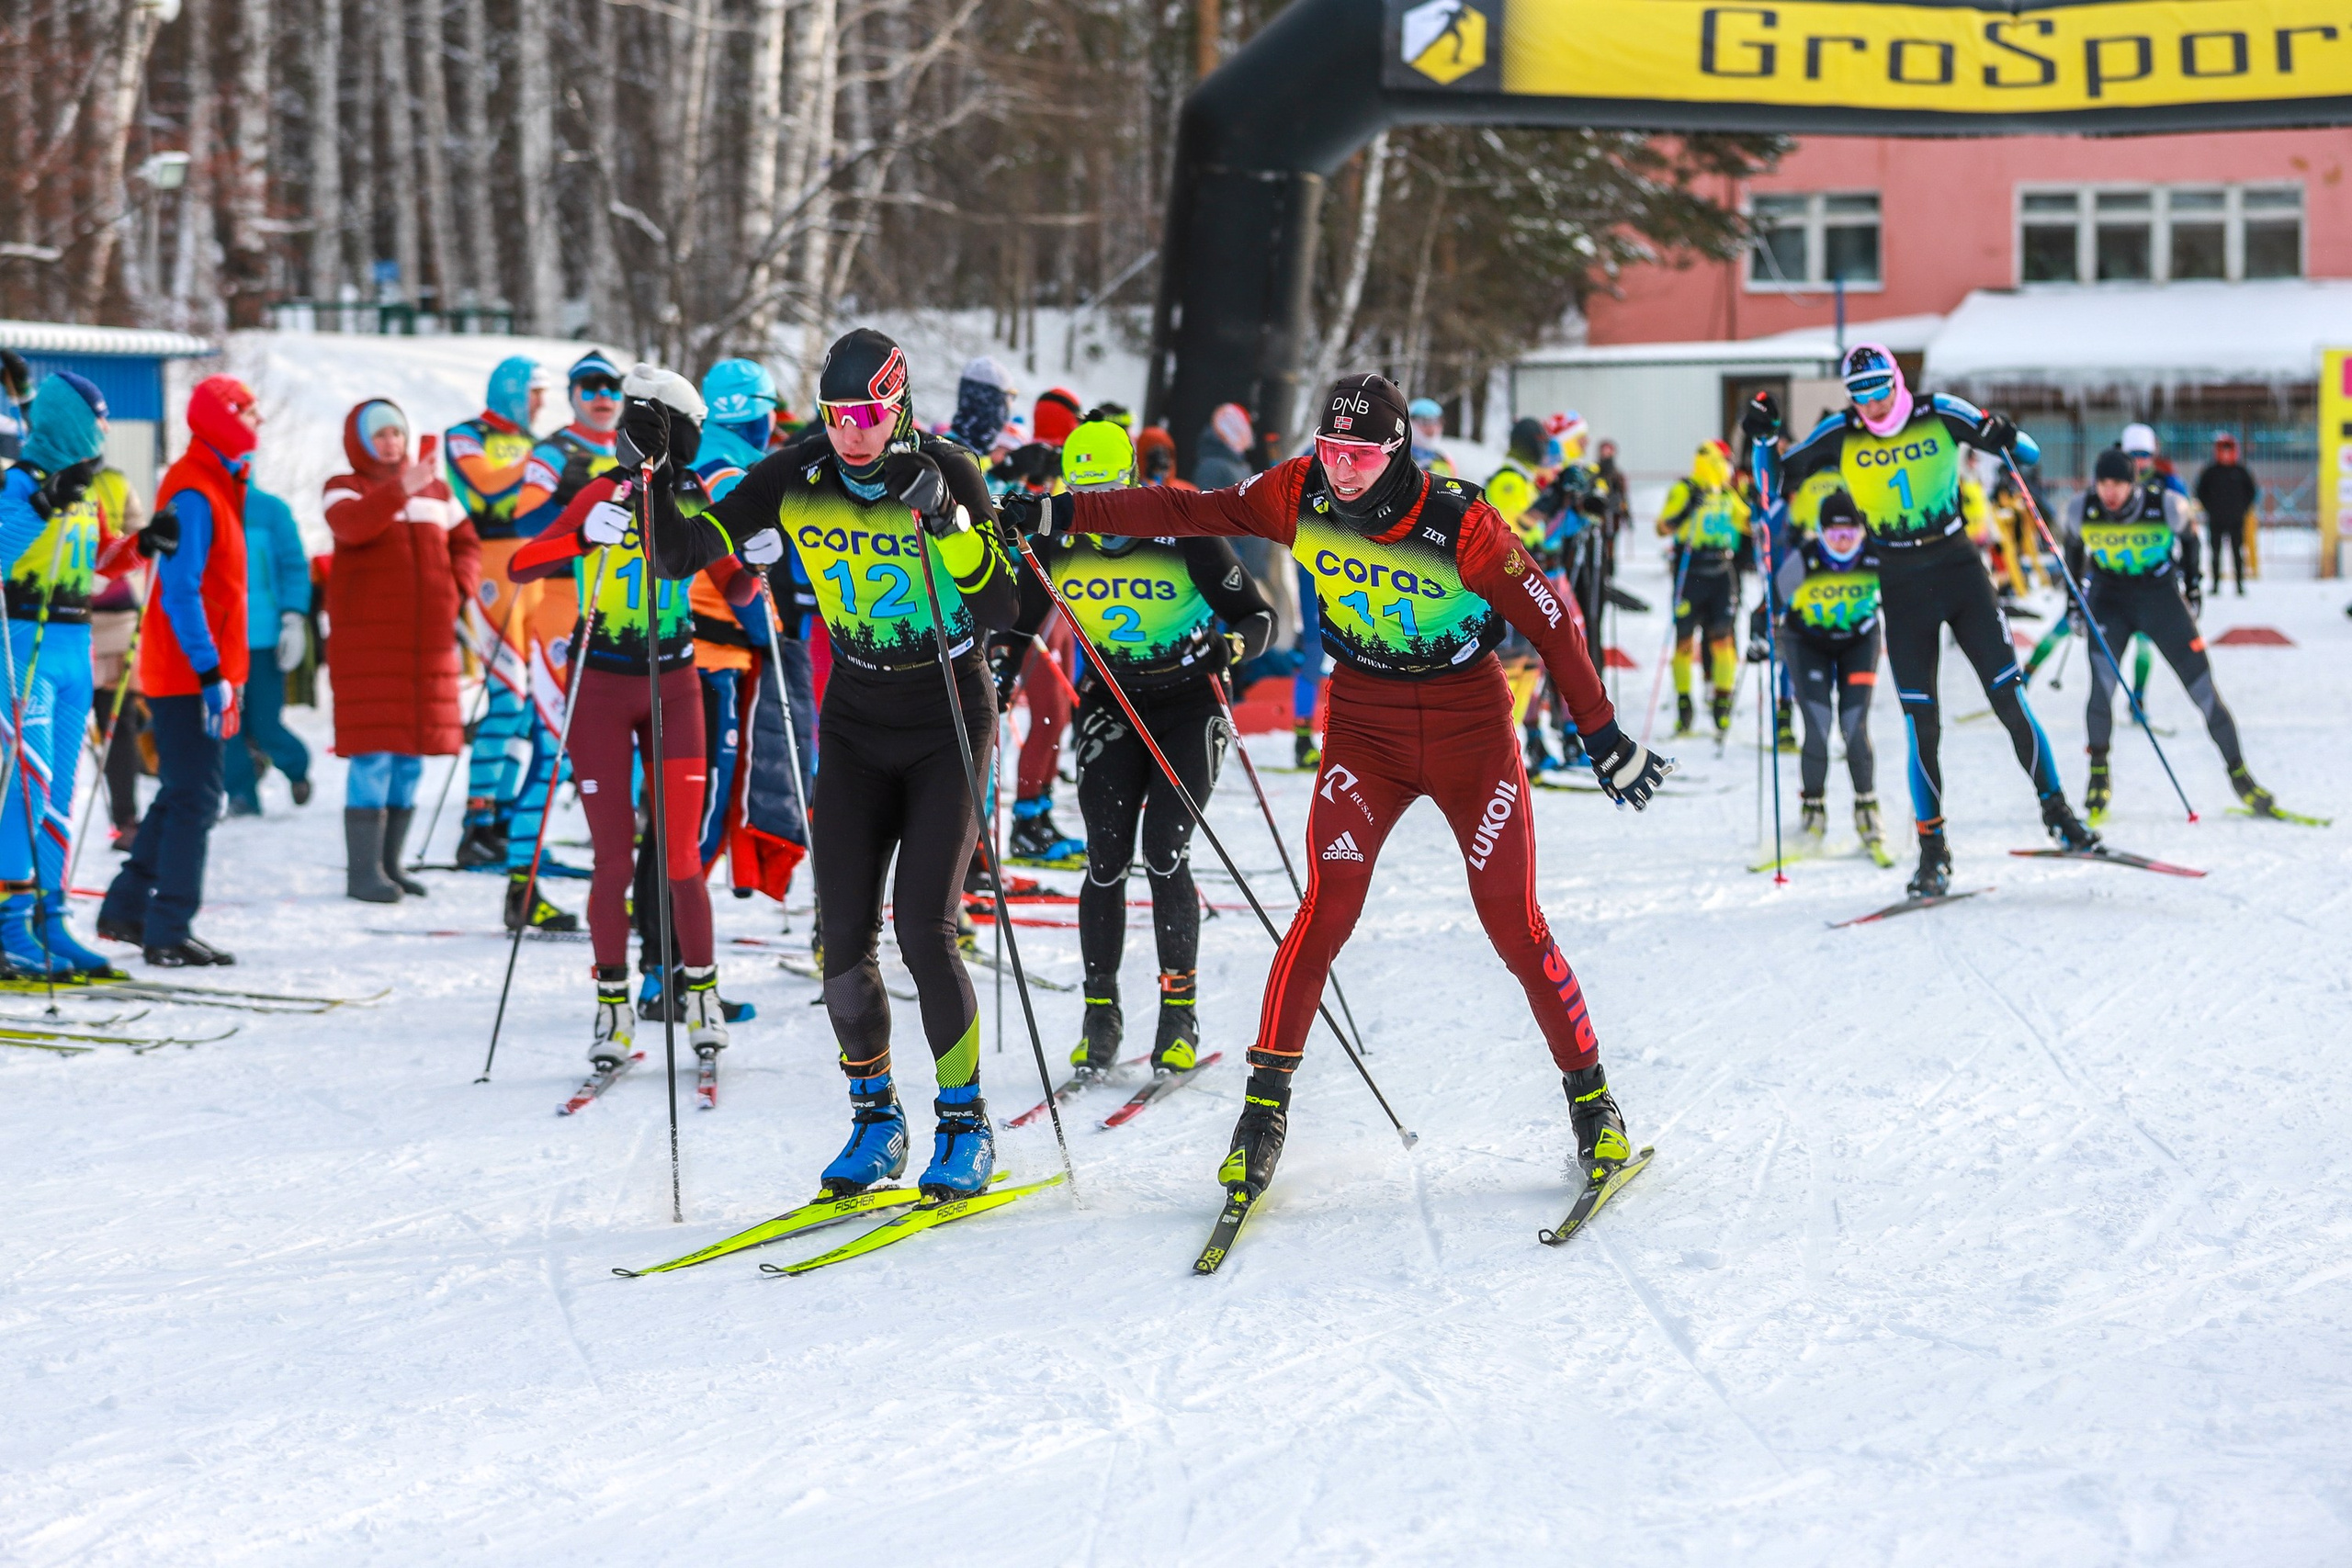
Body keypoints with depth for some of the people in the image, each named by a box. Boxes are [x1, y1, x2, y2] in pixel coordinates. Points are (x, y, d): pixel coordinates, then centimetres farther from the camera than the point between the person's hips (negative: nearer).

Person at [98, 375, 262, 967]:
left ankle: (126, 911, 23)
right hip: (186, 673, -10)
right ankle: (168, 934, -5)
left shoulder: (216, 485, 15)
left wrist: (220, 668, 19)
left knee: (182, 795, 16)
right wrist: (210, 672, -24)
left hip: (199, 669, 10)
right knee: (195, 799, -7)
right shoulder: (192, 493, -16)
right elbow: (180, 589, -22)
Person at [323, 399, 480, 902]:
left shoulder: (435, 490, 15)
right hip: (367, 638, -5)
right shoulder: (345, 489, -1)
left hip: (428, 639, 5)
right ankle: (363, 871, -7)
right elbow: (351, 525, -23)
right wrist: (399, 490, -36)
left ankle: (391, 862, 17)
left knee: (412, 754, 8)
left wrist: (458, 589, 1)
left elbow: (465, 542, 20)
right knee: (373, 752, -10)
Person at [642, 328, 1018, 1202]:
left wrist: (947, 524, -34)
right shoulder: (797, 480, -6)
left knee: (923, 928, -14)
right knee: (843, 932, -4)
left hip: (949, 721, -4)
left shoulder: (948, 473, -15)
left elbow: (1000, 612, -21)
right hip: (857, 723, 4)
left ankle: (965, 1122, 1)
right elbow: (682, 555, -3)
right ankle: (874, 1118, 13)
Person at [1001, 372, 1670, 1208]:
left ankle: (1592, 1101, 12)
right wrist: (1063, 512, -5)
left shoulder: (1459, 523, -20)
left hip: (1471, 731, -2)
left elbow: (1549, 618, -13)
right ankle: (1265, 1100, -6)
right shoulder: (1299, 497, -11)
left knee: (1514, 924, -3)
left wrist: (1603, 737, -11)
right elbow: (1188, 513, -2)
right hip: (1363, 727, 2)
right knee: (1327, 909, -13)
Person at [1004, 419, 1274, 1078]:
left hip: (1188, 703, -3)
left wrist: (1232, 646, -35)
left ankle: (1180, 1011, -3)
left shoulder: (1185, 536, -19)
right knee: (1106, 858, -7)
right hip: (1111, 706, 3)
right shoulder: (1057, 546, -8)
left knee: (1164, 852, -13)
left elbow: (1258, 616, -13)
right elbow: (1018, 623, 6)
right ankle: (1100, 1012, 2)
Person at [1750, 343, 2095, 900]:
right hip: (1902, 586, 0)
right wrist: (1763, 438, -12)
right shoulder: (1839, 436, -2)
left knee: (2009, 698, -6)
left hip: (1959, 568, 0)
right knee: (1923, 725, -3)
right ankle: (1933, 850, 6)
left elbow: (2030, 454, -1)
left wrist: (2006, 440, -22)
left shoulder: (1941, 415, -5)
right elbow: (1776, 484, 4)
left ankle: (2056, 808, 9)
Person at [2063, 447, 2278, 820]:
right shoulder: (2082, 511, -15)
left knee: (2203, 689, 0)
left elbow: (2188, 536, 2)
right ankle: (2098, 773, -7)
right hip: (2109, 599, 0)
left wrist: (2193, 582, 9)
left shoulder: (2166, 505, -20)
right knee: (2102, 681, -22)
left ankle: (2239, 775, 12)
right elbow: (2073, 548, 7)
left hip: (2162, 597, 0)